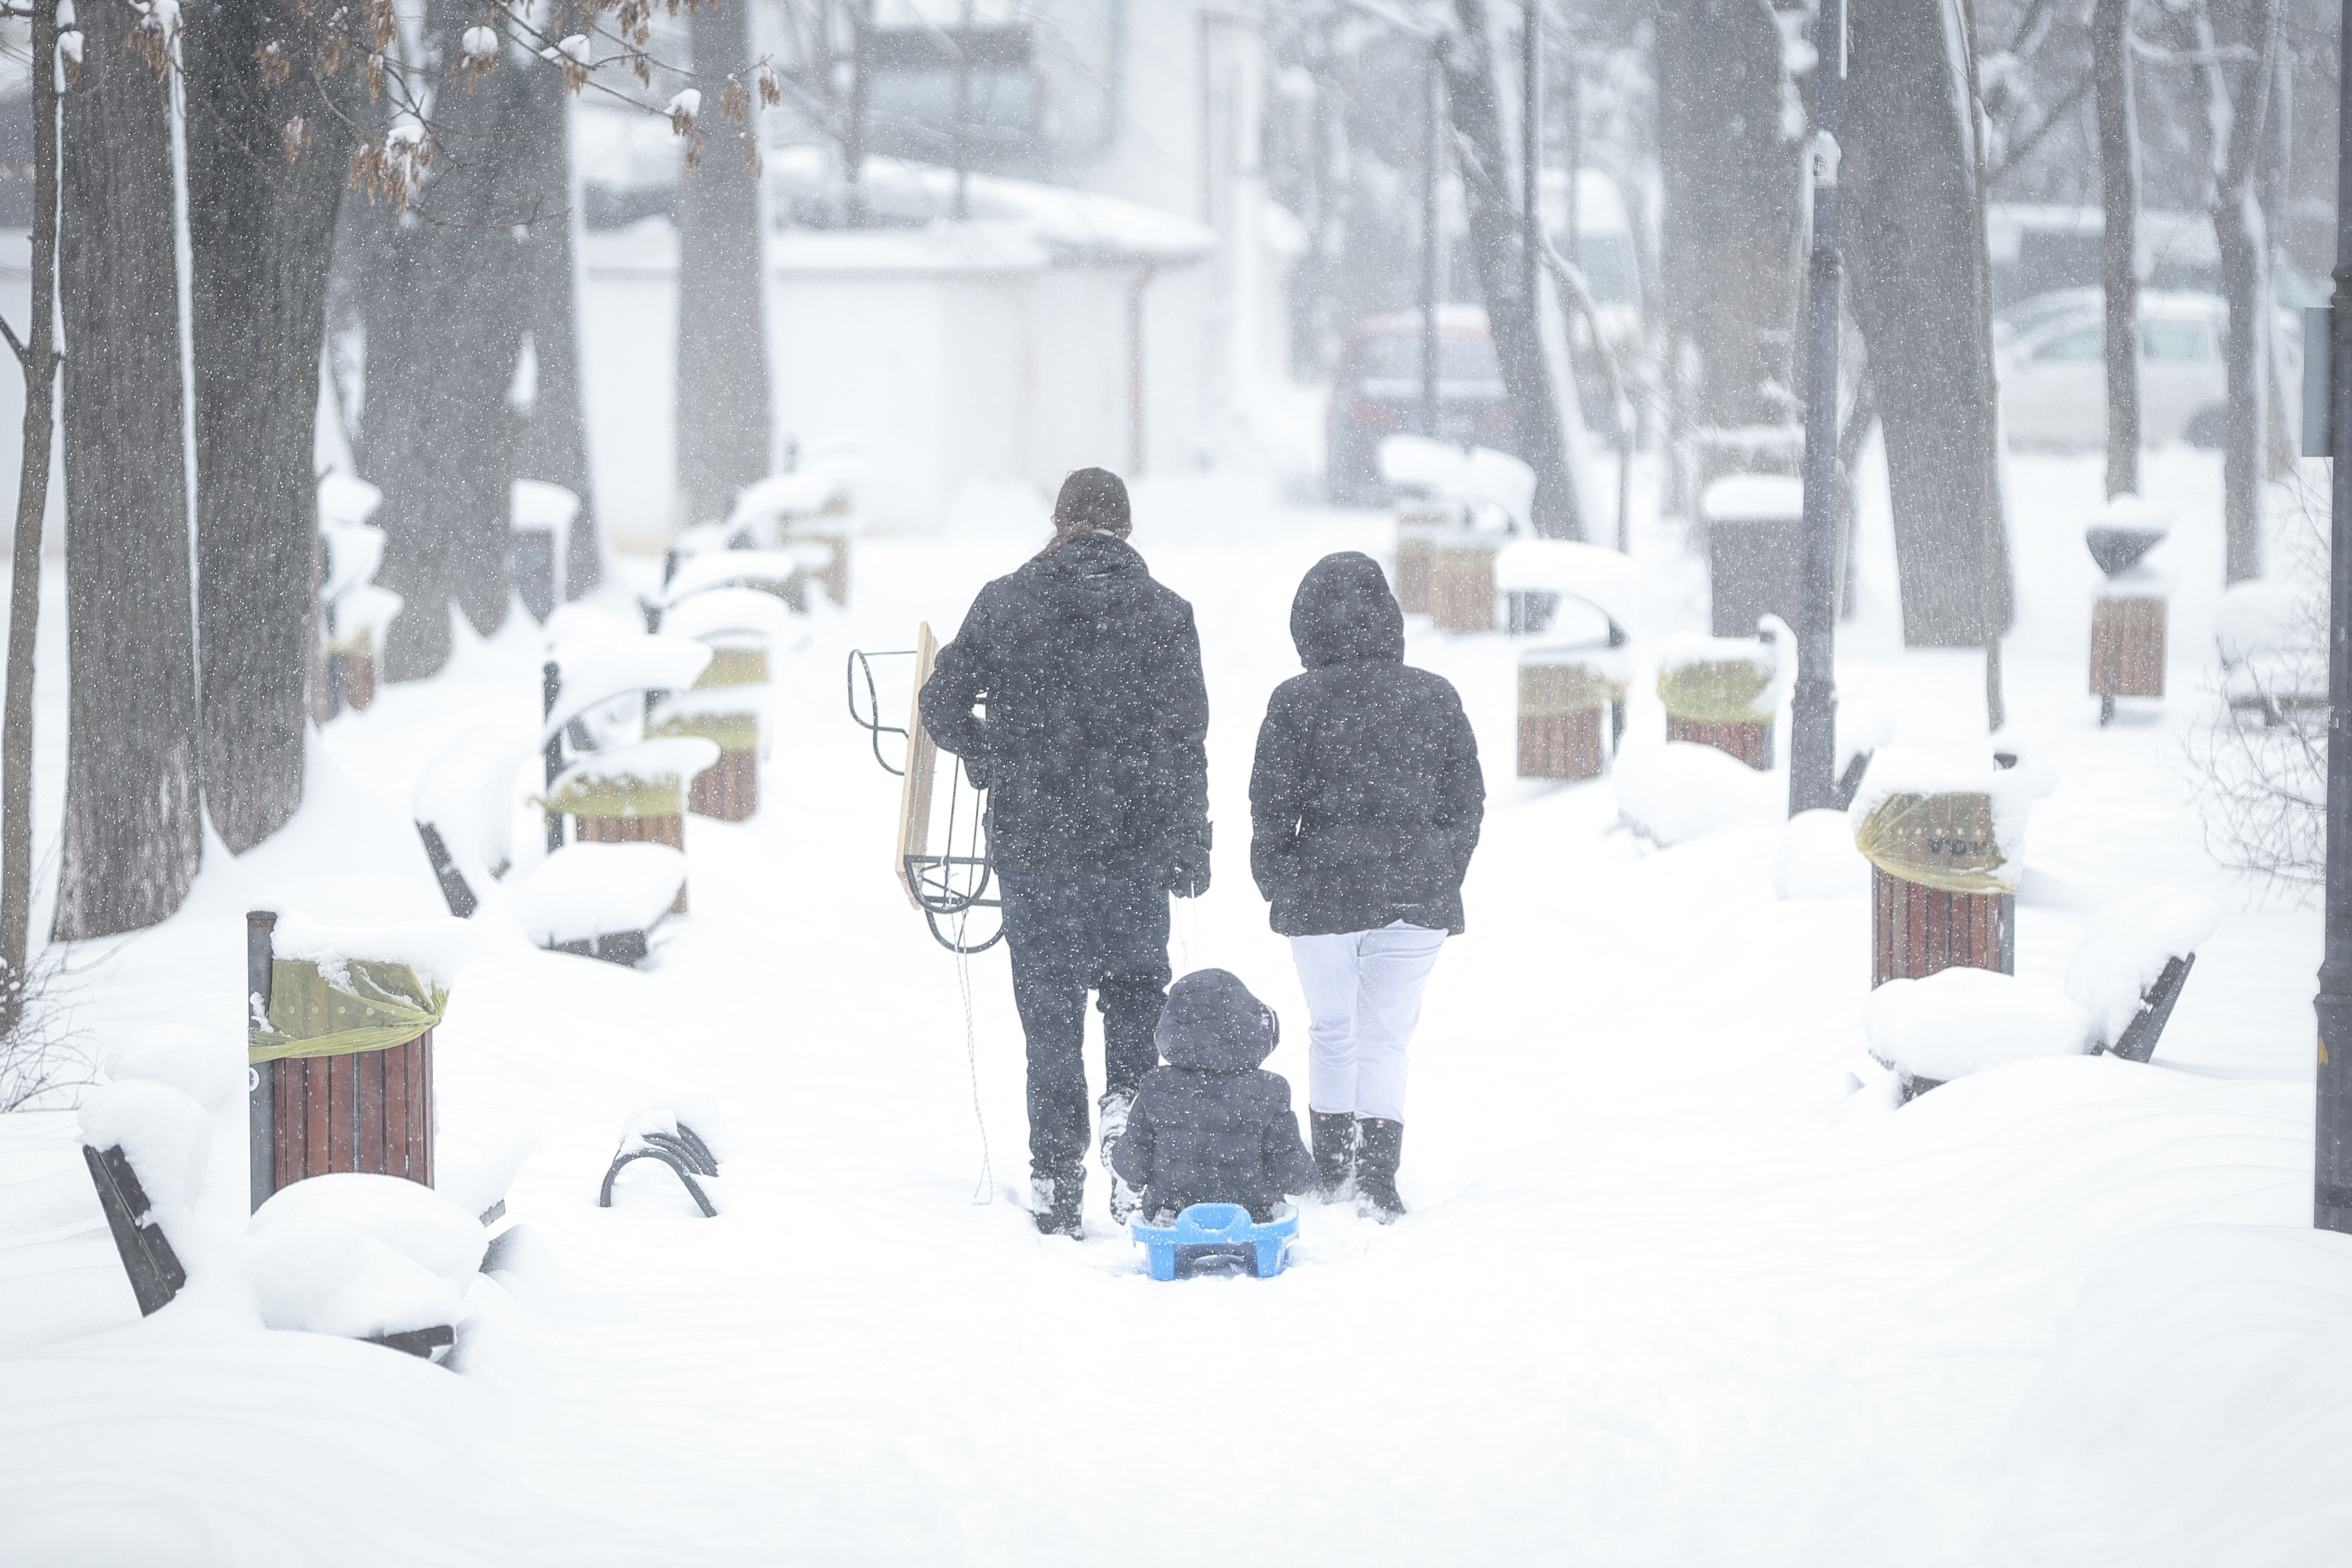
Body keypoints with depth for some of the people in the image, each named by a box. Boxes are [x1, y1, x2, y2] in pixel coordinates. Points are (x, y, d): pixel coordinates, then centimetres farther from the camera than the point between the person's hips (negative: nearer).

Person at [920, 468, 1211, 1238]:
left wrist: (991, 759, 23)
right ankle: (1130, 1102, -4)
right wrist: (1192, 853, 7)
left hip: (1032, 838, 0)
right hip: (1135, 846, 0)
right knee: (1136, 986, 19)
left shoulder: (1004, 603, -1)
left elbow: (942, 706, 3)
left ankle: (1056, 1177, 6)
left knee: (1049, 1007, 8)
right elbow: (1186, 744, -1)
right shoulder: (1165, 613, -1)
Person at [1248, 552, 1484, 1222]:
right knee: (1388, 1034, 7)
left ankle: (1331, 1168, 26)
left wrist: (1274, 883, 10)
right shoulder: (1436, 697, 1)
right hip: (1417, 894, 1)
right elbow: (1467, 801, 6)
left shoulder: (1296, 701, -7)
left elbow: (1272, 807, -5)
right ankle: (1377, 1173, -5)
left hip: (1322, 891, -1)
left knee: (1331, 1029, 16)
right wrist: (1442, 881, 17)